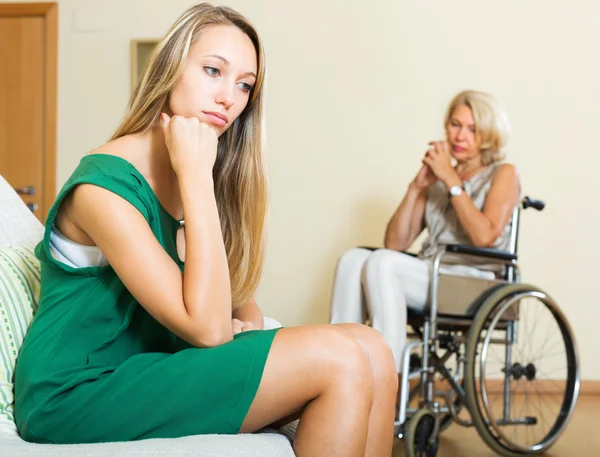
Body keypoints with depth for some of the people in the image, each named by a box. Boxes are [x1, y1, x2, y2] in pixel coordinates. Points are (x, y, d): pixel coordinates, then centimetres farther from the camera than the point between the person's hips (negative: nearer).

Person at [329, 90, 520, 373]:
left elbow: (485, 236, -12)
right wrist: (416, 186, 3)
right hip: (427, 278, 5)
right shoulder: (437, 178, 22)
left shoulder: (503, 174, 9)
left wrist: (451, 180, -9)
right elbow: (395, 243, 12)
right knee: (353, 259, -23)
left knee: (382, 262, -30)